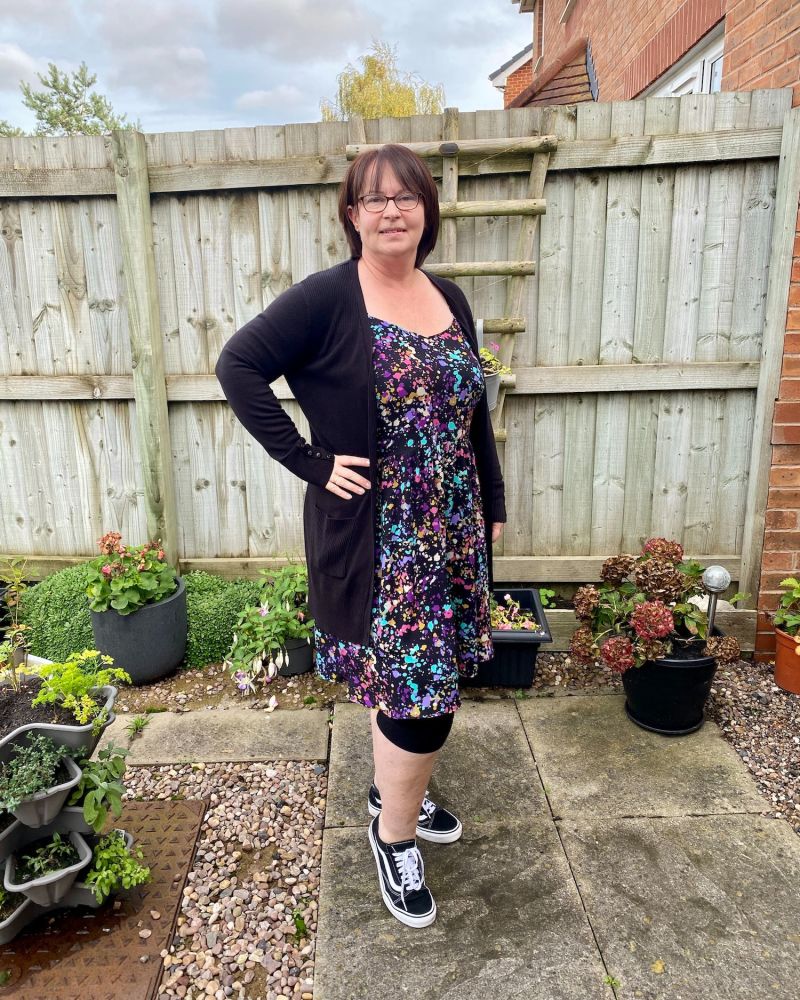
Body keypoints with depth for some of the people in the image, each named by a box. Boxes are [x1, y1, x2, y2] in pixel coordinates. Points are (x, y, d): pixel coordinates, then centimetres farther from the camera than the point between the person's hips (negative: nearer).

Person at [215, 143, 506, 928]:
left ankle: (393, 790, 44)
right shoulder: (327, 298, -9)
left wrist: (493, 505, 13)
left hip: (451, 532, 6)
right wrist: (310, 461, -16)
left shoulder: (450, 299, 9)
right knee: (418, 690, -2)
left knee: (410, 677, 18)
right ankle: (394, 833, 26)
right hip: (371, 536, -6)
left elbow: (473, 412, 13)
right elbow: (238, 367, -12)